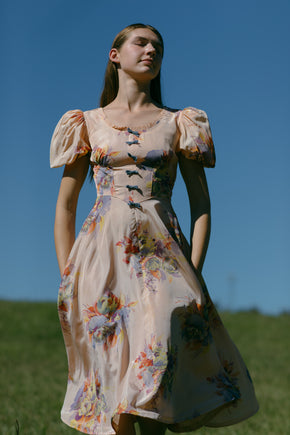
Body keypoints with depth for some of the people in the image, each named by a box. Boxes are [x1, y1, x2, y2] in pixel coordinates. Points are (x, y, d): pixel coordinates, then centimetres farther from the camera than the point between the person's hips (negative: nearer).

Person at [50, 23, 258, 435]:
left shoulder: (178, 123, 12)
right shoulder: (88, 123, 13)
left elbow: (202, 204, 8)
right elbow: (65, 207, 13)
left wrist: (193, 274, -4)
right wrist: (67, 280, 3)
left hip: (161, 257, 0)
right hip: (102, 256, 1)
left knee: (153, 373, -15)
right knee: (110, 378, -4)